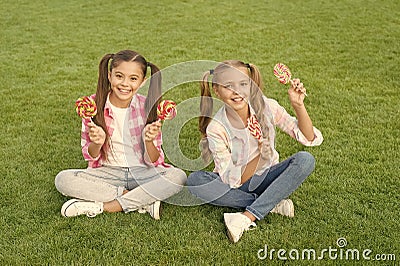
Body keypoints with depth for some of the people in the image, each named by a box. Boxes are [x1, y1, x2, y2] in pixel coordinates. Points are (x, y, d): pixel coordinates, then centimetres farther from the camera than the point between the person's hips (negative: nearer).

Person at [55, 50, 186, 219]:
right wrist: (97, 143, -23)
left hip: (142, 171, 0)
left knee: (178, 177, -28)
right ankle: (143, 201, -20)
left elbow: (152, 161, -6)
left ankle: (102, 206, -21)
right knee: (63, 180, -24)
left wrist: (149, 141, -27)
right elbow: (91, 157, -1)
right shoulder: (94, 105, -8)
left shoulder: (147, 107, -9)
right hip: (108, 172, 1)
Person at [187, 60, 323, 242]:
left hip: (265, 178, 2)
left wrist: (298, 105, -28)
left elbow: (310, 138, -12)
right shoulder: (216, 128, -18)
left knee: (305, 160, -26)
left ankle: (247, 216, -30)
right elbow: (232, 180, -19)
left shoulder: (266, 107, -14)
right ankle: (271, 204, -23)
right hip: (235, 184, -1)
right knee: (194, 180, -29)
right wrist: (260, 155, -35)